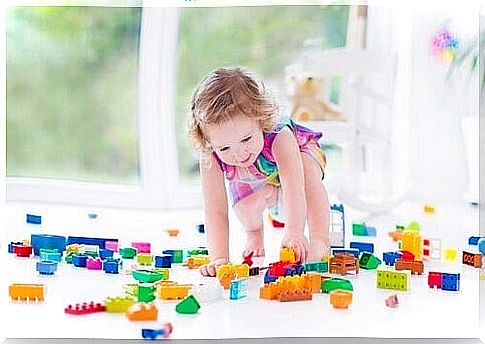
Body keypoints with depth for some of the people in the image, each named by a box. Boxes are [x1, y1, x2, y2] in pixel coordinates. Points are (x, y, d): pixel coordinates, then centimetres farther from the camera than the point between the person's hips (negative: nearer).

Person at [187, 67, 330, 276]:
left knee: (307, 169, -36)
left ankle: (320, 240, -26)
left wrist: (293, 231, -74)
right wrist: (219, 258, -51)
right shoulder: (210, 157, -38)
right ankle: (254, 235, 9)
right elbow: (215, 210, -40)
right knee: (245, 207, -28)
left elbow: (293, 186, -58)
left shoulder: (280, 137, -45)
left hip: (299, 155, -2)